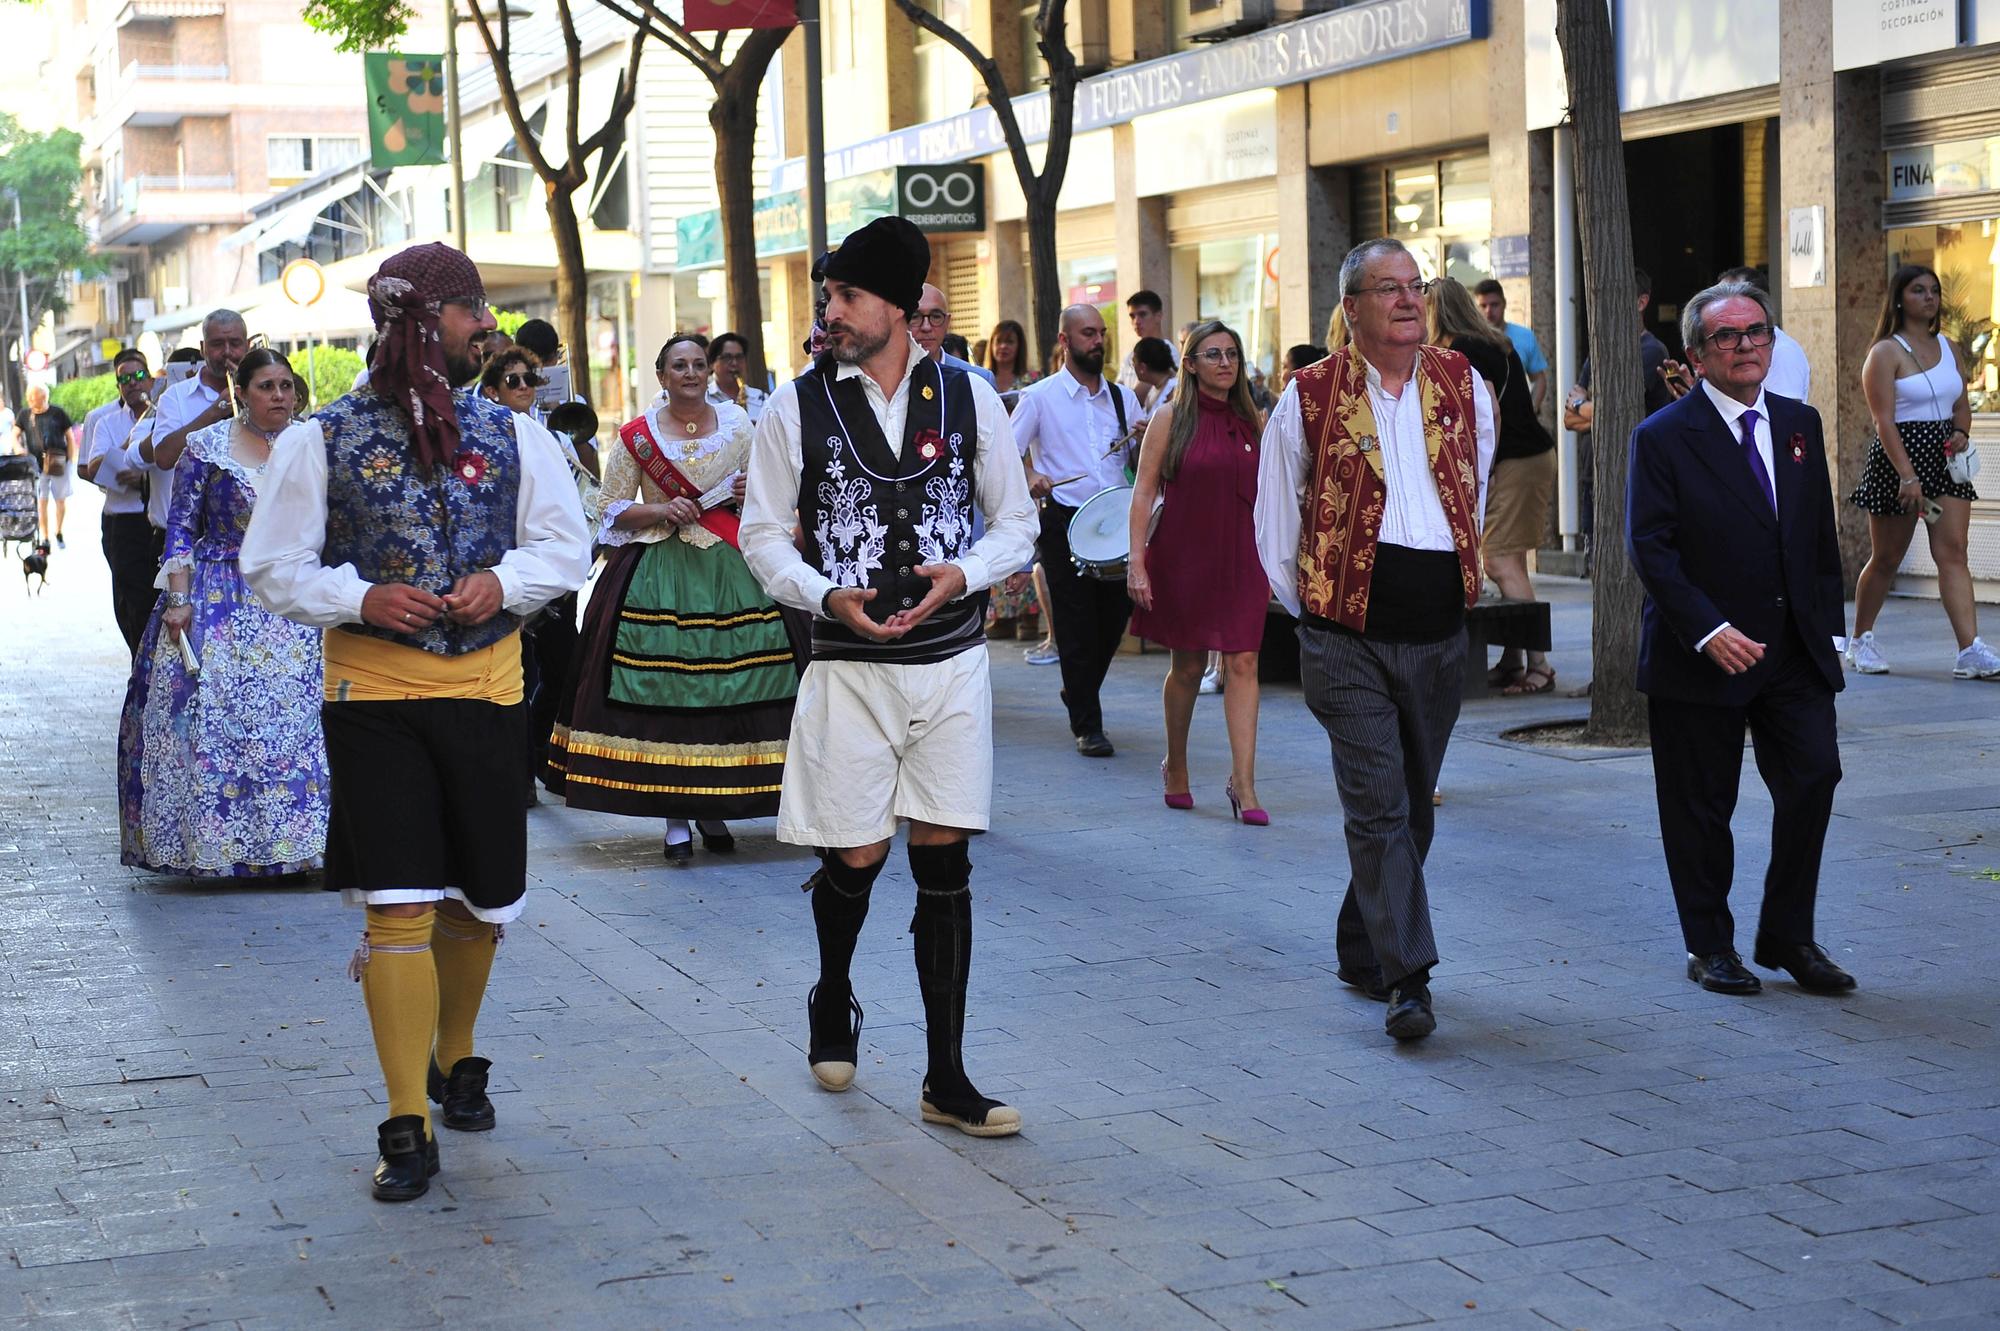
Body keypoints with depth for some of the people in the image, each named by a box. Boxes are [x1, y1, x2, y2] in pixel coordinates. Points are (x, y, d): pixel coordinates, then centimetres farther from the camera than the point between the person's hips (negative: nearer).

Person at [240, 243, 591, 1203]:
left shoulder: (511, 434, 7)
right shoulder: (322, 441, -1)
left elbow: (566, 546, 10)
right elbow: (273, 567, 1)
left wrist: (504, 582, -10)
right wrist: (360, 598, -17)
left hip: (486, 689, 3)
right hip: (373, 694, -3)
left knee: (477, 899, 12)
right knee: (397, 906, -9)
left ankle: (455, 1058, 38)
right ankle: (407, 1128, -3)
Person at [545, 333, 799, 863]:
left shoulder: (737, 422, 9)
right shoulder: (637, 435, 4)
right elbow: (612, 510, 7)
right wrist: (661, 511, -9)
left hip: (729, 571, 2)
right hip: (657, 575, -1)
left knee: (728, 687, -3)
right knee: (662, 691, -7)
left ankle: (714, 809, 10)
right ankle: (674, 817, 0)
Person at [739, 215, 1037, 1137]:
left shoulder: (968, 397, 3)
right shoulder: (798, 405, -1)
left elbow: (1015, 522, 10)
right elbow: (763, 535, 4)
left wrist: (963, 575, -10)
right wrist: (827, 595, -13)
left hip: (951, 660, 1)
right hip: (849, 663, -1)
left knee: (945, 861, 0)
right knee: (853, 859, 3)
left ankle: (947, 1080, 7)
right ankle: (833, 1003, 37)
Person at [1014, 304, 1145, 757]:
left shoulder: (1123, 397, 14)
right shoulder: (1040, 398, 3)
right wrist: (1028, 475, -23)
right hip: (1064, 521, -4)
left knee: (1116, 617, 6)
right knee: (1077, 627, -3)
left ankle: (1078, 692, 33)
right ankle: (1088, 726, 6)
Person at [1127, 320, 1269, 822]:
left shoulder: (1254, 421, 7)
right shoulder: (1170, 420, -2)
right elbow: (1144, 492, -3)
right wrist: (1136, 561, -9)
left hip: (1241, 558, 2)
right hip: (1184, 556, -2)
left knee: (1242, 663, -7)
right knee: (1187, 666, 9)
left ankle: (1243, 783, -8)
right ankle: (1175, 766, 29)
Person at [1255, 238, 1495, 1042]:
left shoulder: (1465, 388, 7)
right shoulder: (1310, 398, -2)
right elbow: (1275, 522, 6)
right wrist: (1311, 610, 6)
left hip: (1440, 636, 4)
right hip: (1348, 639, -4)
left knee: (1411, 806, 12)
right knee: (1378, 807, -10)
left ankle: (1363, 951, 28)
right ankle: (1408, 977, -10)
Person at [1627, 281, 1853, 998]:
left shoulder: (1800, 425, 11)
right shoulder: (1663, 438, -6)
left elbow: (1821, 537, 15)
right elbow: (1649, 547, -12)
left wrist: (1825, 627, 8)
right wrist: (1710, 631, -20)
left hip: (1794, 652, 4)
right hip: (1700, 658, -4)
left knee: (1815, 778, -3)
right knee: (1701, 806, 5)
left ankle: (1788, 936, 13)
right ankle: (1710, 946, 20)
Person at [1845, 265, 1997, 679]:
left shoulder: (1947, 348, 13)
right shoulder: (1886, 353, -7)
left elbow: (1962, 404, 21)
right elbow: (1884, 421, -15)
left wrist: (1961, 432, -3)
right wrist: (1907, 476, -23)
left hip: (1944, 458, 5)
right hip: (1899, 457, -5)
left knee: (1953, 553, -6)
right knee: (1886, 558, 5)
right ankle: (1861, 641, 23)